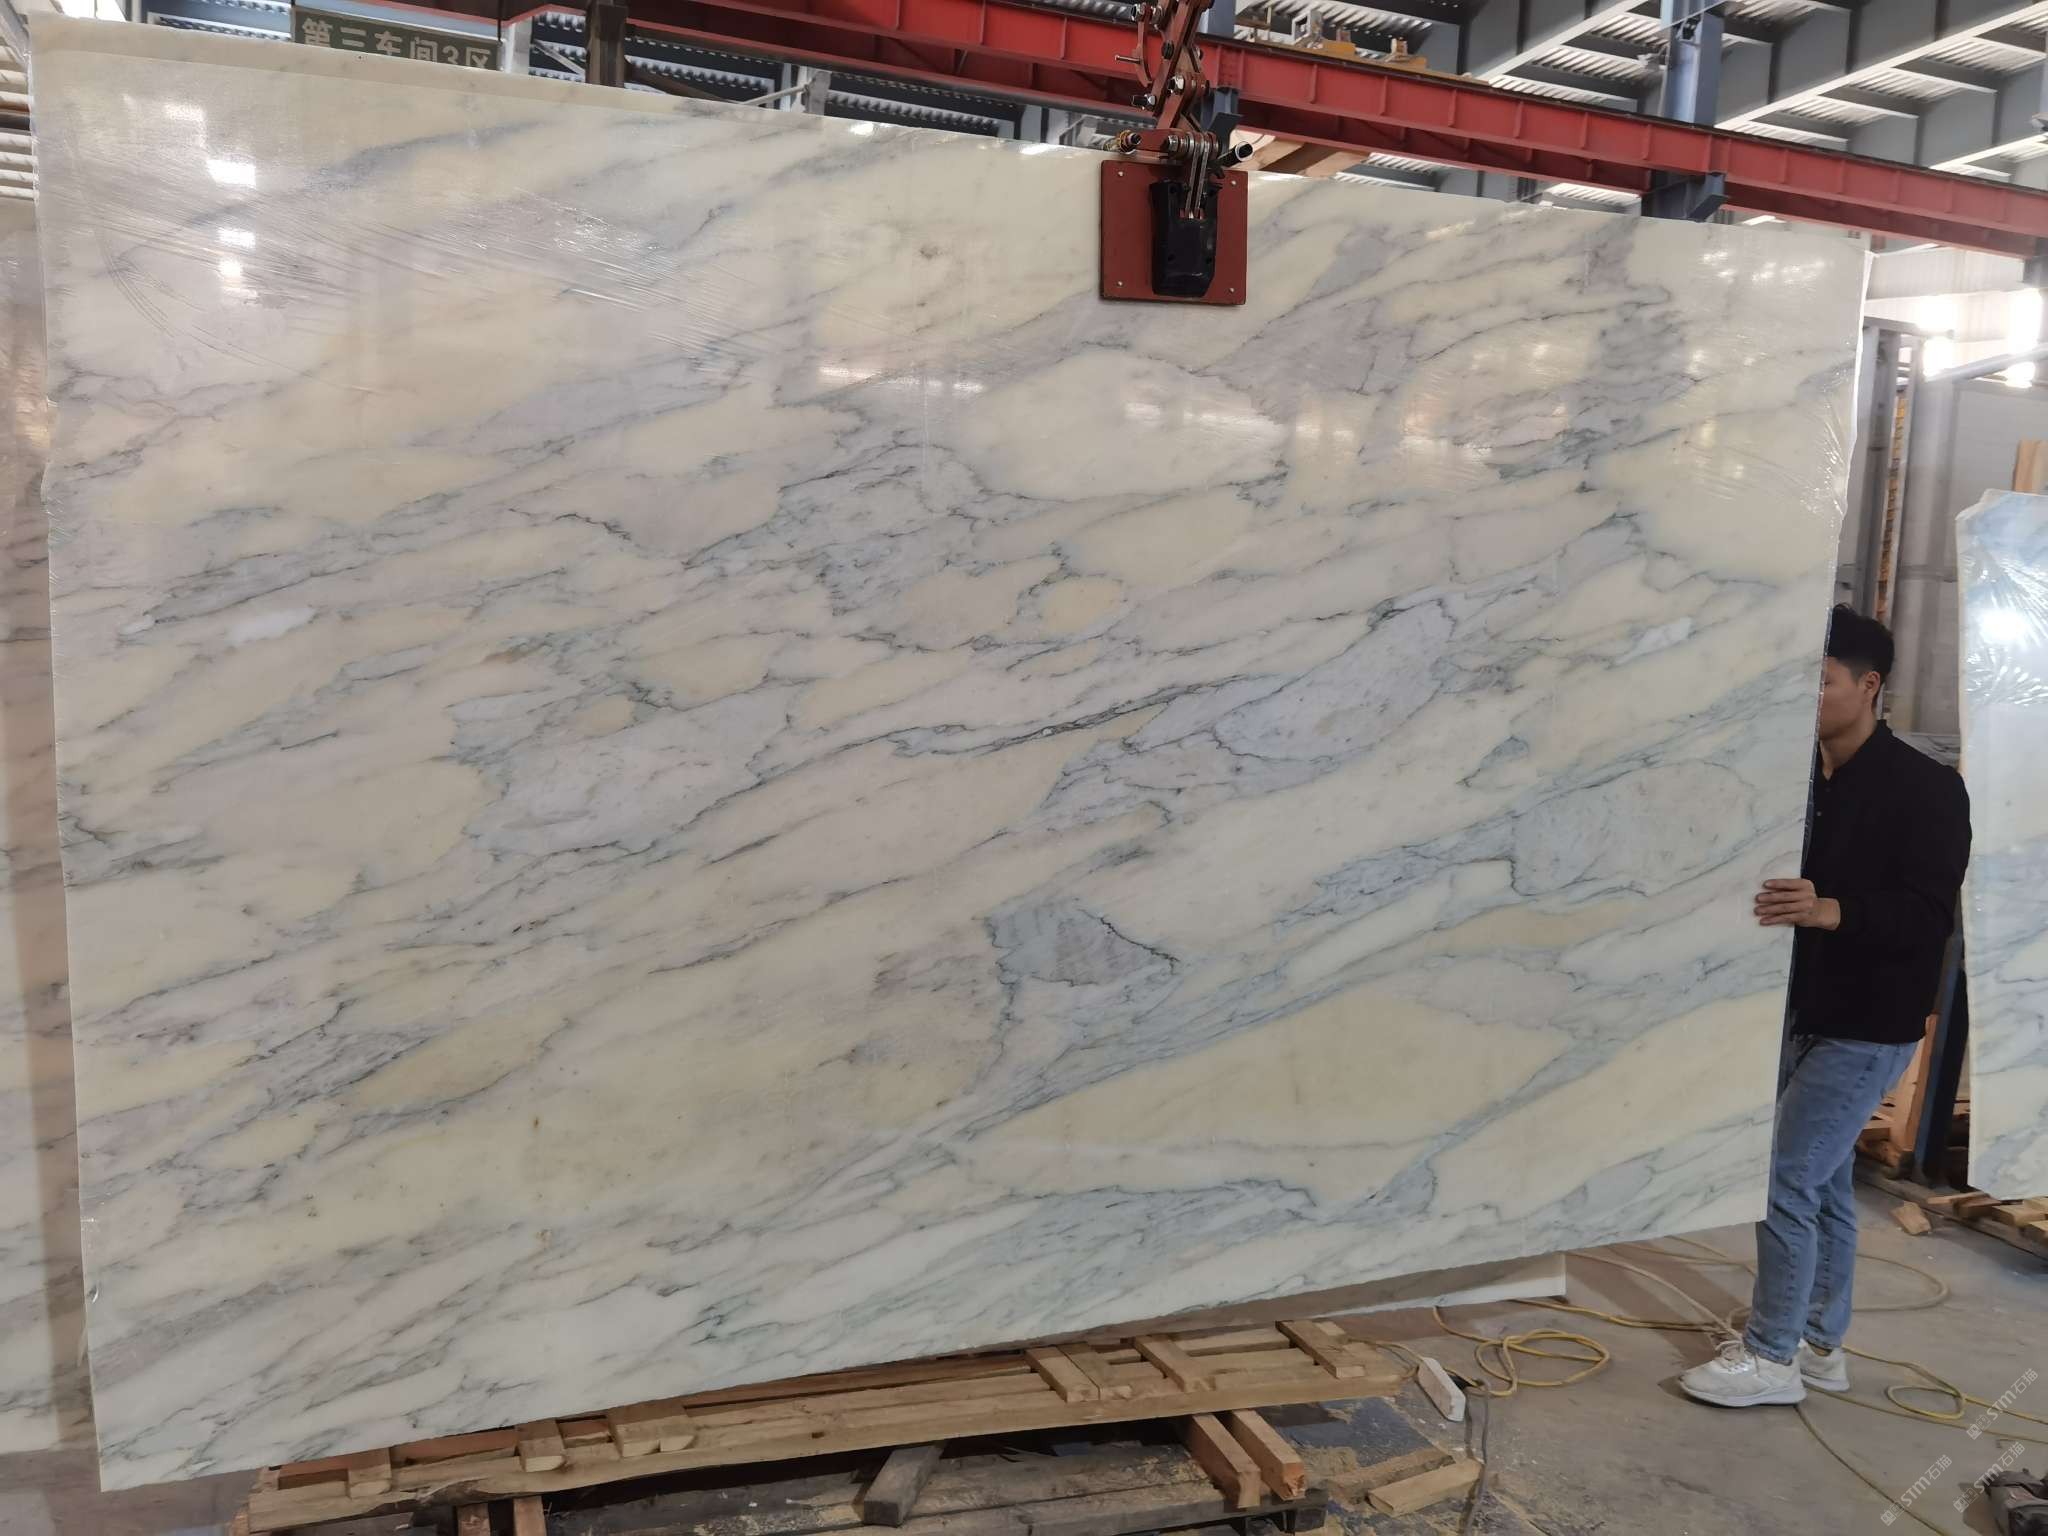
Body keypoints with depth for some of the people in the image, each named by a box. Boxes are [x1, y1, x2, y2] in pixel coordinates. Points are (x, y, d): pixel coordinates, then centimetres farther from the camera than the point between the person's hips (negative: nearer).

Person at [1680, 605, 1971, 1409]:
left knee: (1786, 1178, -7)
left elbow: (1929, 914, -21)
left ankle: (1772, 1357, 6)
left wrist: (1830, 911, -37)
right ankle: (1818, 1345, 27)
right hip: (1803, 1014, 7)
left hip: (1868, 1025, -7)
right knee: (1823, 1179, 15)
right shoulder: (1803, 780, 6)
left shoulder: (1925, 786, -14)